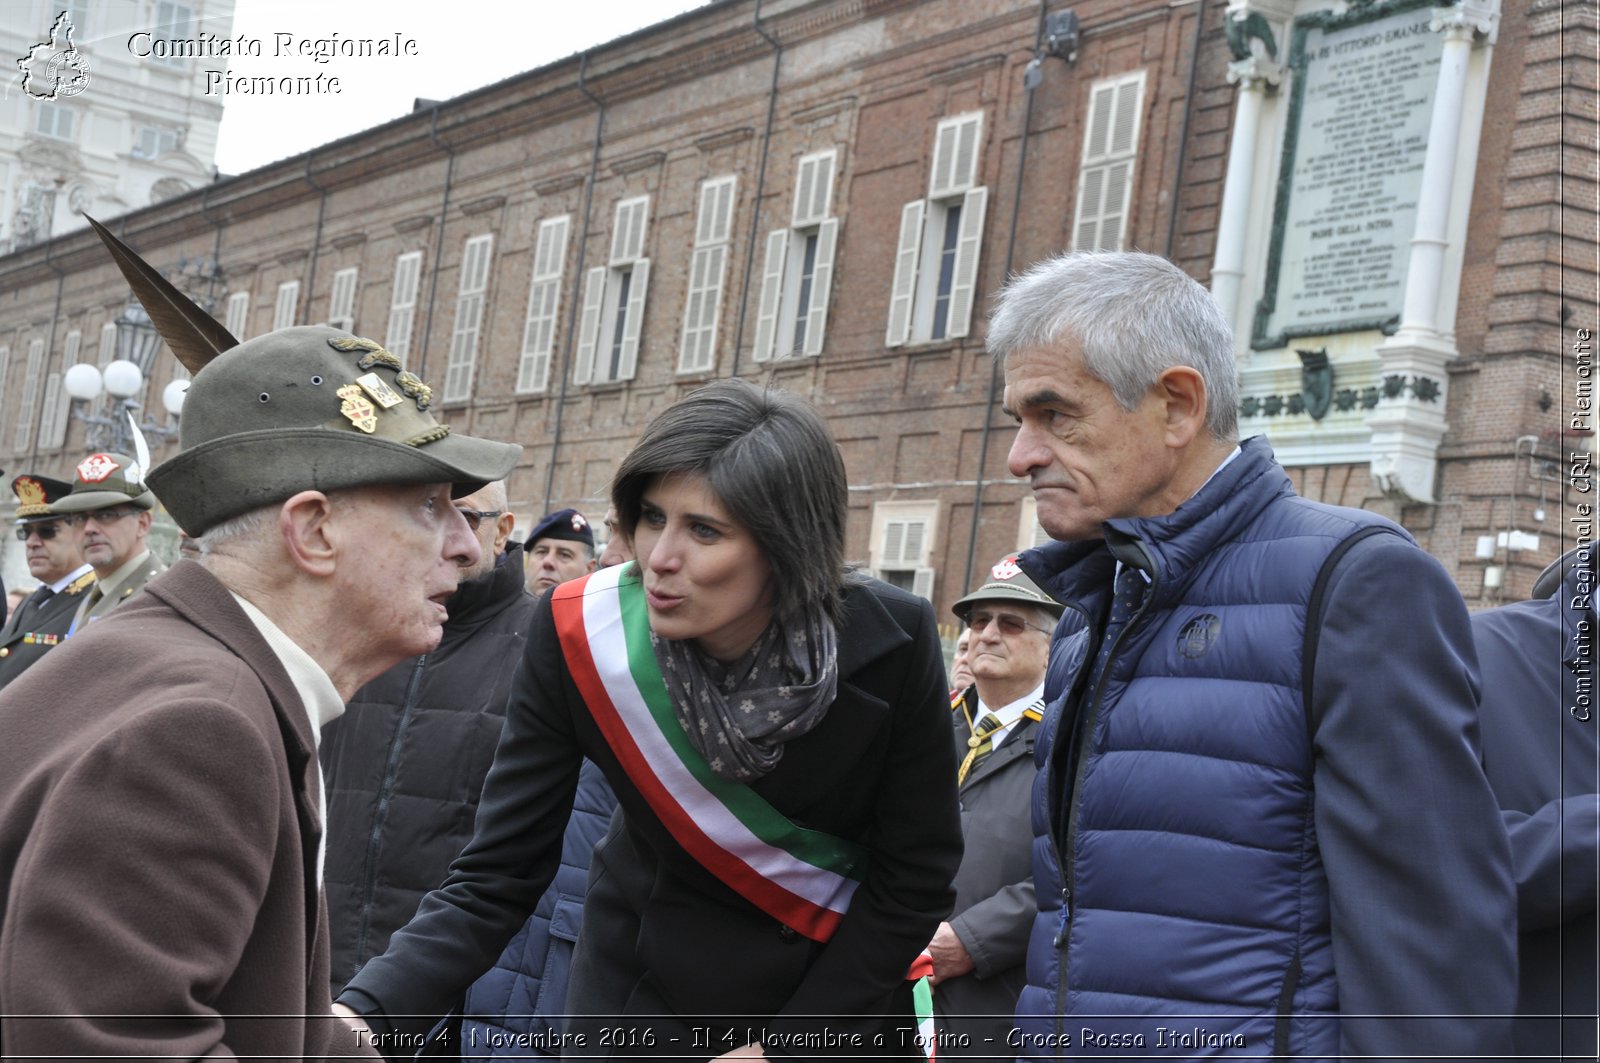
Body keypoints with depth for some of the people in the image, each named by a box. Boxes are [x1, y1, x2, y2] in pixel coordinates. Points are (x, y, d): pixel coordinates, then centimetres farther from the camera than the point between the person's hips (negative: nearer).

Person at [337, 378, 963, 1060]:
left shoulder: (892, 643, -22)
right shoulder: (578, 634, -21)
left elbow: (912, 880, -12)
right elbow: (493, 882, -19)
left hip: (840, 994, 0)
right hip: (644, 1002, 1)